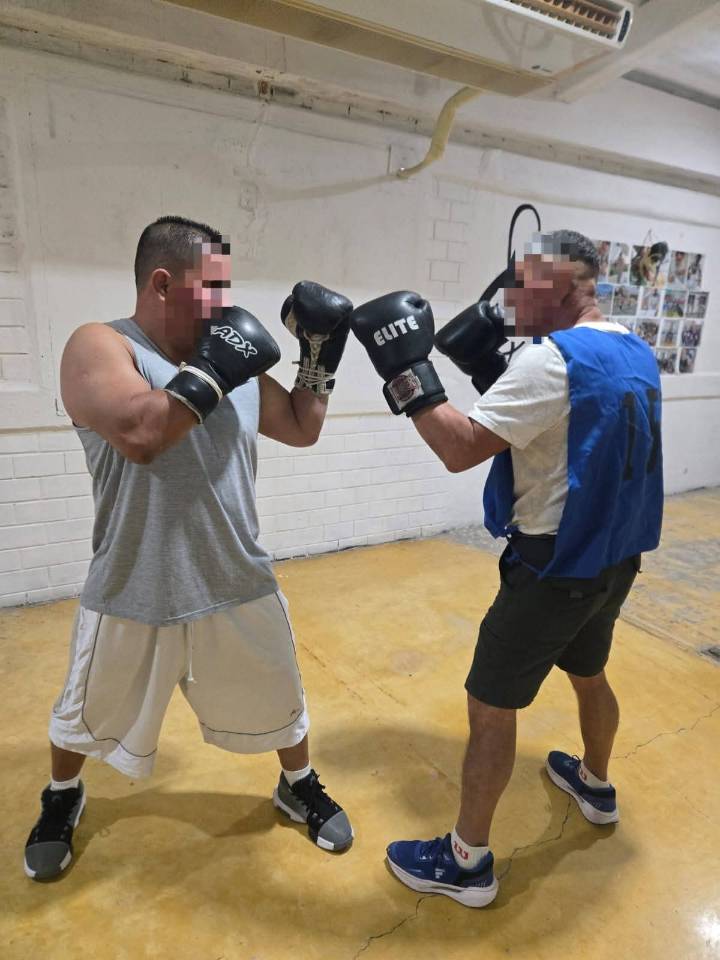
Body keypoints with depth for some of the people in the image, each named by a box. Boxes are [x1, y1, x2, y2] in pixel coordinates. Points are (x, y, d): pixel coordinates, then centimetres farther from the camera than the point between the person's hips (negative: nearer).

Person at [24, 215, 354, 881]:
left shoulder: (234, 362, 2)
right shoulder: (99, 346, -13)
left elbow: (303, 429, 11)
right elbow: (140, 433, -33)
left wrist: (321, 355, 3)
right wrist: (214, 369, -25)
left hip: (239, 588, 4)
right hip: (134, 598, -3)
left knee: (279, 703, 19)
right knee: (86, 720, 23)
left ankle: (299, 787, 48)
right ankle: (62, 799, 55)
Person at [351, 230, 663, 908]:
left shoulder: (552, 359, -22)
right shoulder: (634, 354, 7)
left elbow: (460, 449, -27)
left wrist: (404, 370, -21)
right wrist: (488, 368, 5)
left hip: (556, 568, -9)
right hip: (613, 560, 9)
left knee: (490, 707, 5)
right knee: (588, 673, 30)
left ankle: (466, 862, 22)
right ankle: (595, 785, 55)